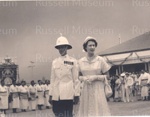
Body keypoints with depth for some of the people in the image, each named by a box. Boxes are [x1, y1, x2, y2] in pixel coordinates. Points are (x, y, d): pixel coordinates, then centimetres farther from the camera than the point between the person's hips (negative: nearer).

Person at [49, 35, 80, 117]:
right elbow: (52, 79, 12)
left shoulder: (72, 61, 1)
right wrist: (51, 94, 9)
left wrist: (76, 94, -3)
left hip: (68, 94, -3)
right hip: (56, 95, 3)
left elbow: (76, 79, 0)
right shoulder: (54, 62, 11)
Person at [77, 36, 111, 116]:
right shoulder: (81, 61, 6)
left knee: (99, 109, -5)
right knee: (86, 110, 3)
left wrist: (95, 77, -12)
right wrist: (84, 78, -7)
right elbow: (79, 76, 14)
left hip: (98, 90, -2)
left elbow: (106, 76, 2)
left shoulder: (100, 60, -1)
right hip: (86, 90, 2)